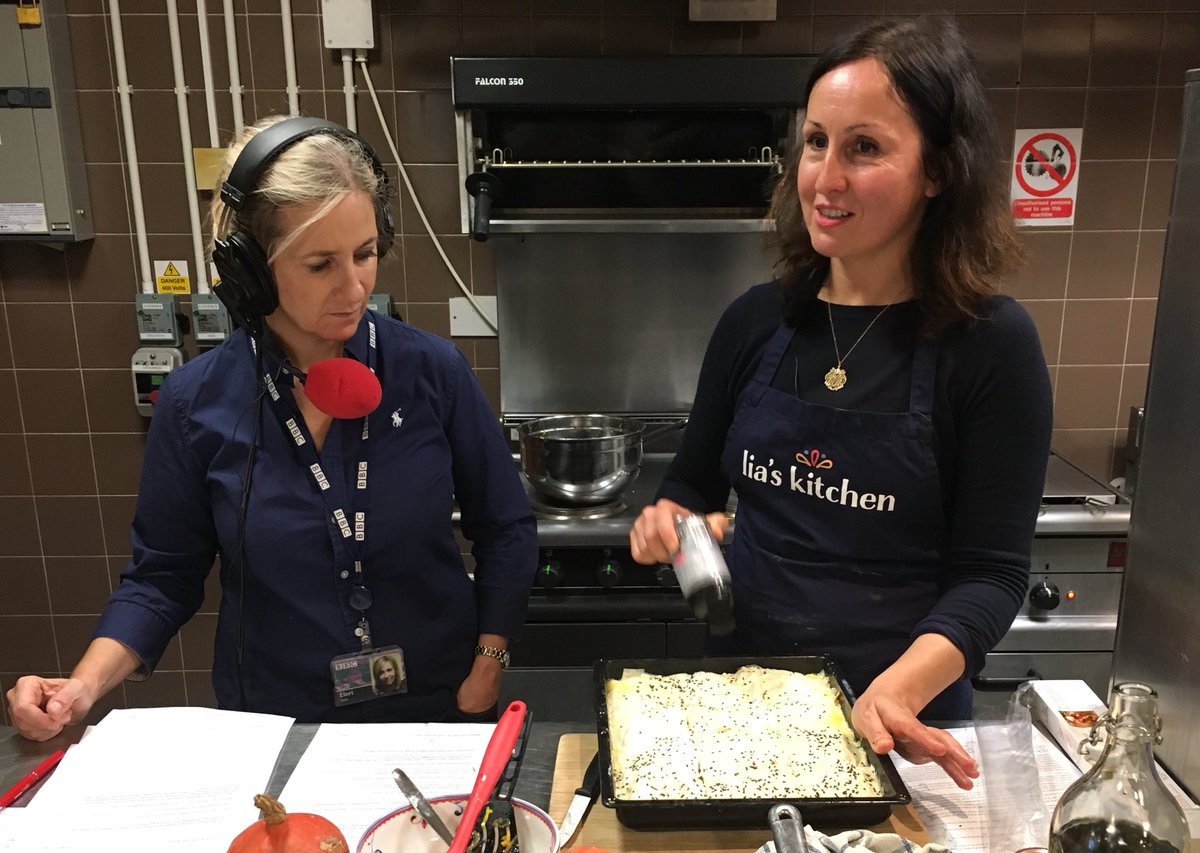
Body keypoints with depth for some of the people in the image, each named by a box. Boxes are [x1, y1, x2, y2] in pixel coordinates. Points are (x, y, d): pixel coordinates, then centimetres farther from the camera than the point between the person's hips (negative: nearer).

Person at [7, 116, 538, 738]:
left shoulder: (431, 370, -10)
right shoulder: (195, 403, -8)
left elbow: (505, 530, 0)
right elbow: (162, 576, 3)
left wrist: (484, 675, -5)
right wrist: (83, 688, -10)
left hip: (437, 710, -1)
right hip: (274, 731, 2)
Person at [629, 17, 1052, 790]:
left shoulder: (992, 344, -13)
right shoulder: (756, 321, -3)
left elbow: (992, 572, -12)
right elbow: (693, 485, 8)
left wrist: (902, 689, -28)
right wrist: (670, 521, -13)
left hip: (899, 719, -3)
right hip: (739, 693, 4)